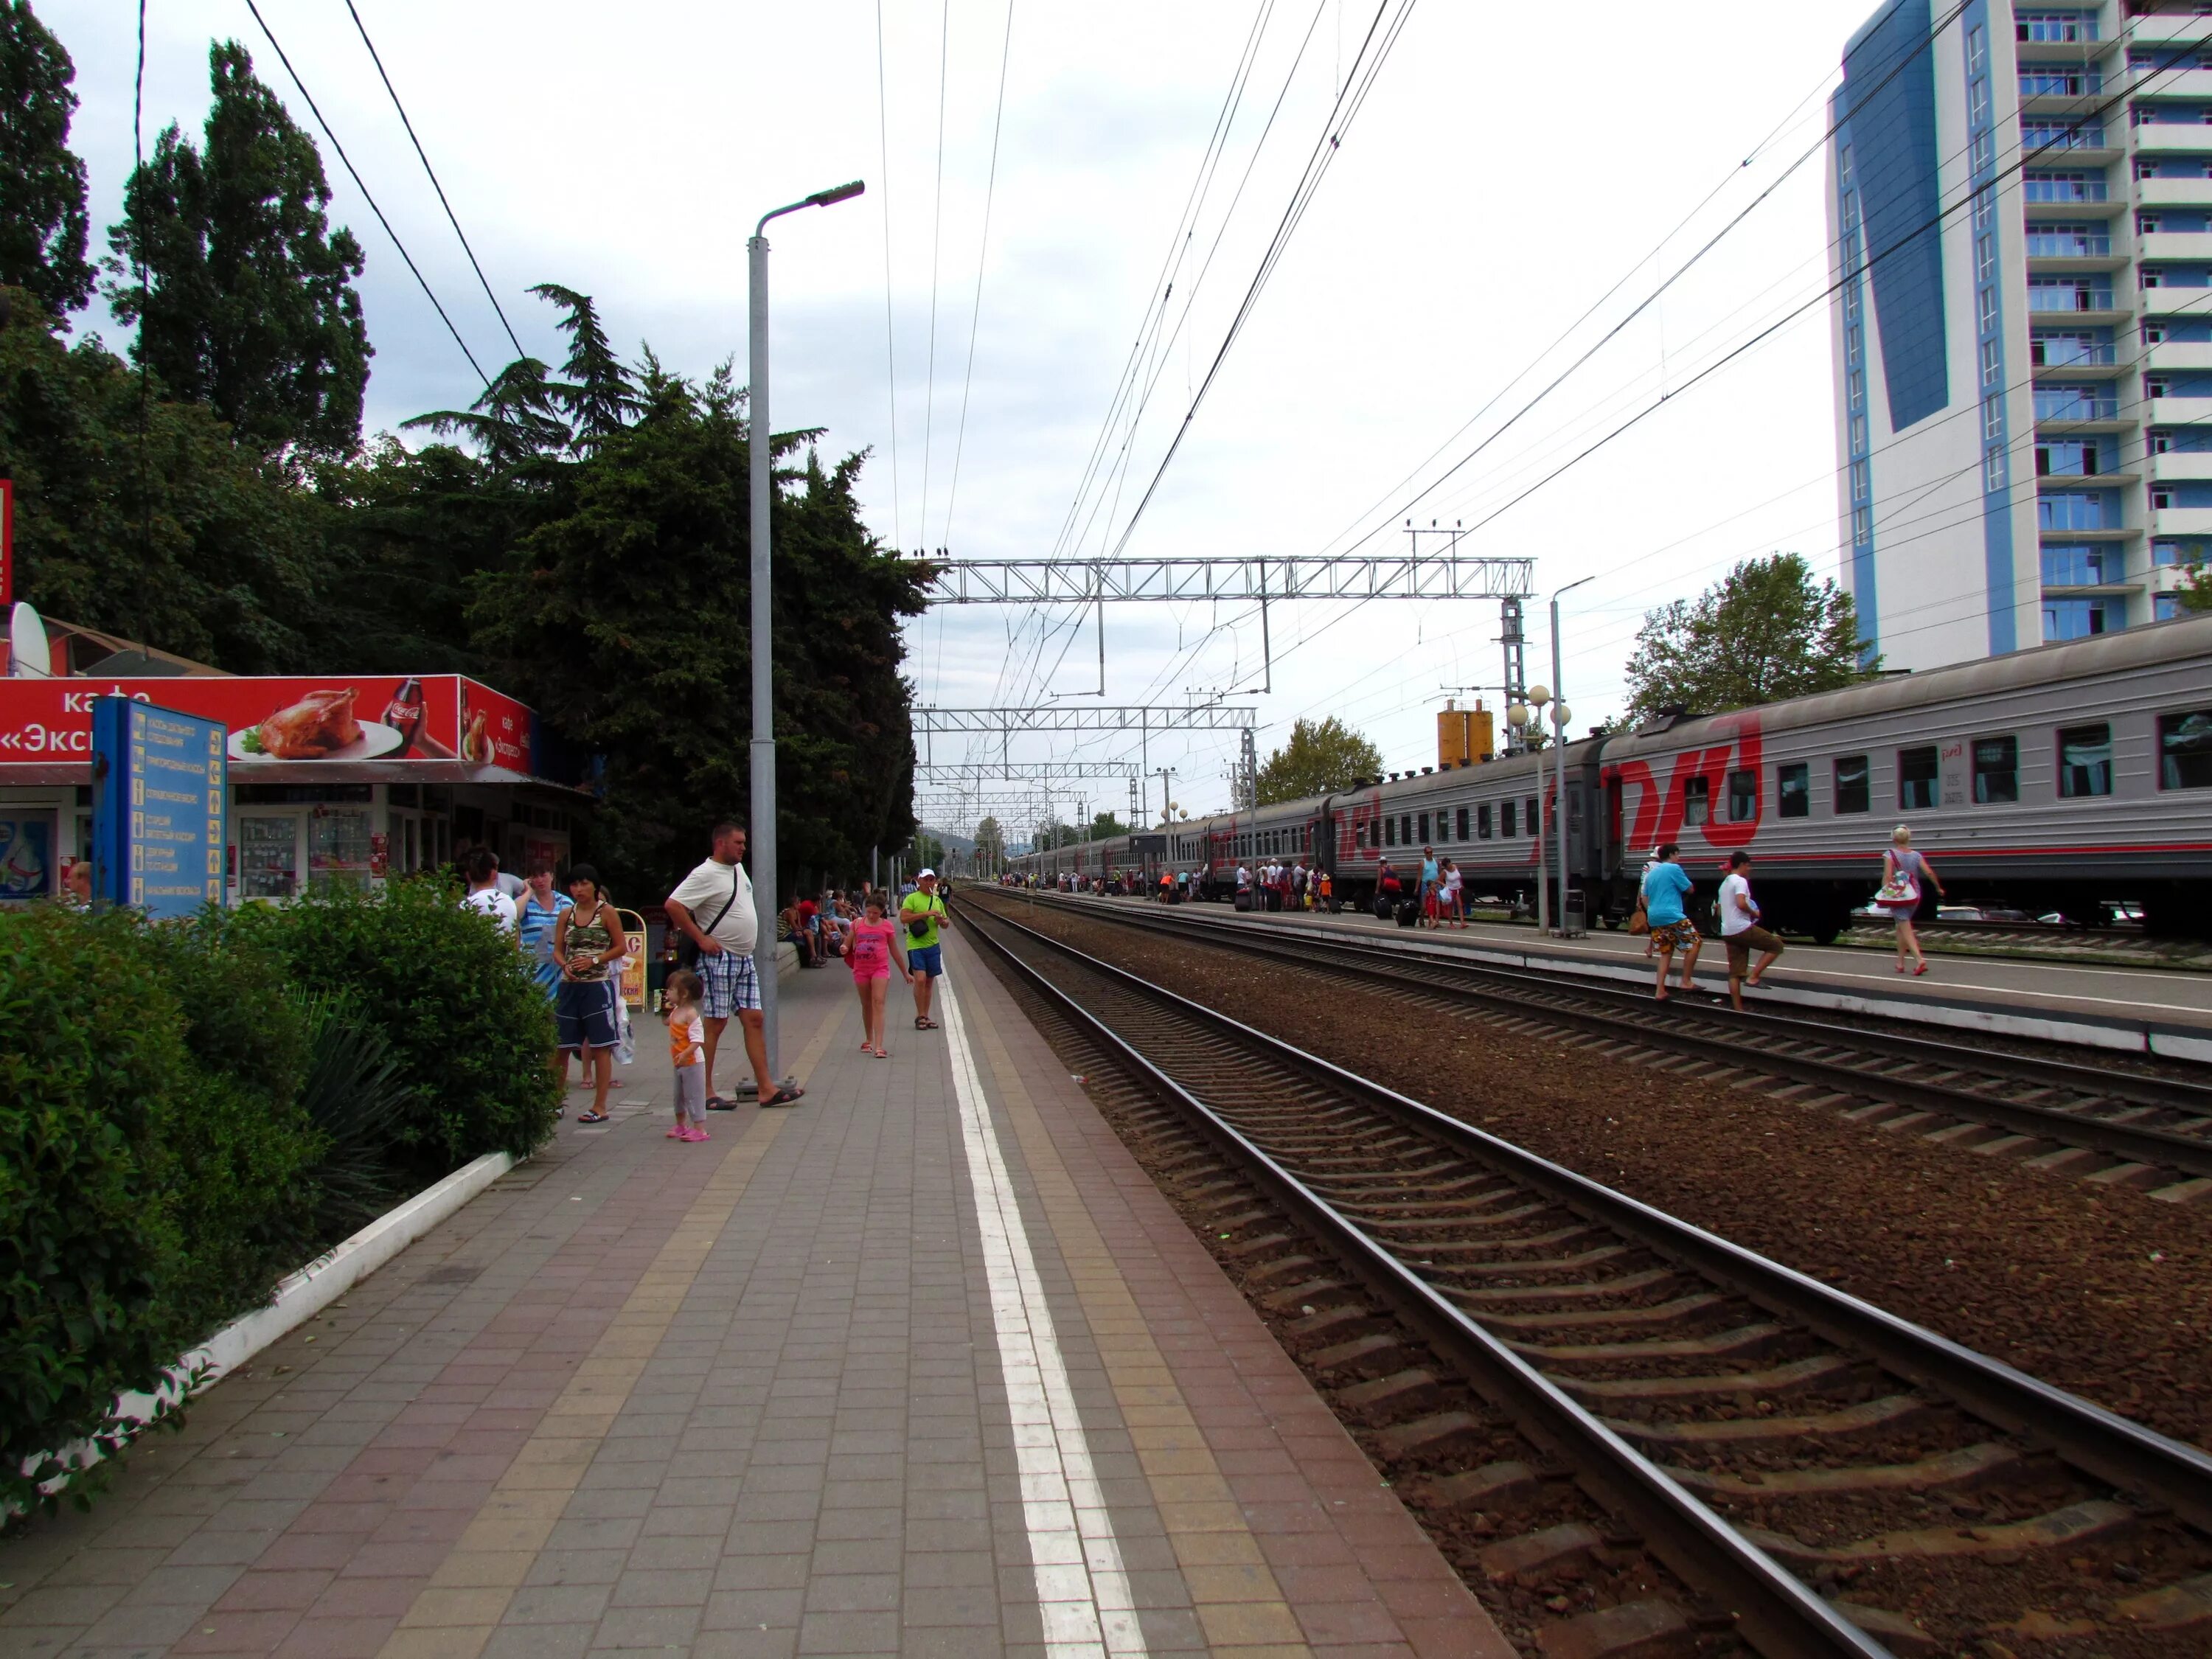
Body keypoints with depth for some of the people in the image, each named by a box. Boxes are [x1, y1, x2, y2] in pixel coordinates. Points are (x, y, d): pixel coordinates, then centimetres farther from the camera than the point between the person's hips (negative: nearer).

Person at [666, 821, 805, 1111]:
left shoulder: (738, 868, 13)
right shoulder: (706, 874, -15)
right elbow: (673, 905, -23)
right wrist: (701, 938, -19)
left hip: (745, 959, 9)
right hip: (719, 959, -9)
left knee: (753, 1019, 5)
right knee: (715, 1023, -4)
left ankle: (766, 1089, 6)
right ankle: (705, 1094, 2)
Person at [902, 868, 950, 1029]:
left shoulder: (938, 901, 15)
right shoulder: (911, 899, -4)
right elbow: (903, 919, -17)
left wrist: (941, 920, -1)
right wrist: (926, 914, -20)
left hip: (933, 945, 6)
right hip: (916, 945, -6)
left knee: (929, 981, 9)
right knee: (920, 980, -15)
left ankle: (925, 1017, 17)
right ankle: (920, 1016, -4)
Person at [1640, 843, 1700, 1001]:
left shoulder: (1651, 873, 18)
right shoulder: (1674, 869, -5)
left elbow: (1644, 898, 22)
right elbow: (1689, 889, 1)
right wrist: (1684, 877, 17)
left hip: (1654, 917, 8)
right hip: (1672, 916, -8)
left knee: (1666, 952, 13)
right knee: (1694, 944, 3)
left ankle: (1660, 991, 6)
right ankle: (1686, 982, 0)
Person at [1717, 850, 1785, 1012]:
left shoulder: (1724, 883, 21)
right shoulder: (1740, 881, -8)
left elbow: (1720, 910, 26)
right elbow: (1741, 904, -24)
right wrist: (1754, 913, -6)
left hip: (1727, 932, 9)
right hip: (1742, 929, -9)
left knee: (1734, 973, 8)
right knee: (1776, 945, 4)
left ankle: (1738, 1009, 6)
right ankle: (1753, 977, -5)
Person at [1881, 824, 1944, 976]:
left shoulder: (1890, 855, -9)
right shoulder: (1916, 855, 3)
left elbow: (1887, 876, -16)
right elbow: (1929, 873, -2)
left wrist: (1884, 895, -12)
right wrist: (1938, 888, 12)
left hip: (1897, 896, -5)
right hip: (1914, 897, 5)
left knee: (1906, 929, -6)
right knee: (1901, 928, 20)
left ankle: (1920, 960, -24)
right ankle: (1900, 963, 24)